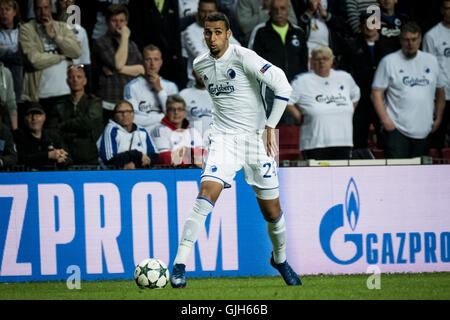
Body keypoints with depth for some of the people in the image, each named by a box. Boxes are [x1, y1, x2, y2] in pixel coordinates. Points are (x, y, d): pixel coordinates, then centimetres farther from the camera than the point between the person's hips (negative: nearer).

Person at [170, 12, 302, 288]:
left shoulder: (243, 57, -12)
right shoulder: (200, 65, 5)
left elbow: (283, 86, -15)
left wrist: (270, 127, -13)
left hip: (255, 138, -2)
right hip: (223, 139, 2)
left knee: (272, 211, 5)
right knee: (206, 194, -20)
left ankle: (280, 259, 33)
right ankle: (180, 265, -23)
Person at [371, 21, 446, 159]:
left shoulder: (431, 61, 12)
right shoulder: (389, 61, 0)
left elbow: (440, 92, 20)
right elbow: (376, 94, -3)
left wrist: (438, 118, 11)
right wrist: (385, 120, -12)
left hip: (424, 131, 4)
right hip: (396, 130, -4)